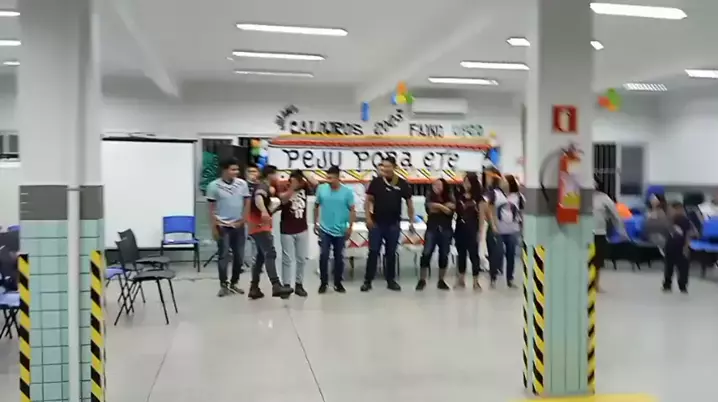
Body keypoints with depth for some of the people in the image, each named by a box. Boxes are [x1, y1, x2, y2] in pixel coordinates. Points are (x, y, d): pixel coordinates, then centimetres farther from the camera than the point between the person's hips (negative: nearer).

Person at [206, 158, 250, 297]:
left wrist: (242, 220, -2)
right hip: (222, 226, -3)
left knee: (239, 256, 7)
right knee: (223, 256, -1)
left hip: (238, 226, 3)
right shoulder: (214, 186, -8)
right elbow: (211, 208, -4)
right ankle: (223, 285, 9)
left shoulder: (242, 184, 0)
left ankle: (234, 283, 21)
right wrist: (214, 227, -7)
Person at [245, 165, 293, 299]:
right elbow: (258, 198, -35)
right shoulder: (262, 186, -10)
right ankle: (276, 286, -29)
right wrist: (264, 212, -52)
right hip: (260, 227, -11)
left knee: (261, 257, 13)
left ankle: (254, 288, 15)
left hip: (260, 227, 11)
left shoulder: (264, 187, 21)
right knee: (270, 254, -19)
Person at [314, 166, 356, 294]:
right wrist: (315, 223, 7)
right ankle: (323, 282, 14)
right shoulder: (321, 189, -4)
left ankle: (338, 283, 22)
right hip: (324, 230, 0)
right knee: (323, 256, 0)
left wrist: (350, 227, -5)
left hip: (340, 231, 0)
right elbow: (316, 206, 7)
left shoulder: (347, 192, -8)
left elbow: (352, 210, -3)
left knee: (339, 257, 9)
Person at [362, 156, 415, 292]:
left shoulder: (402, 184, -1)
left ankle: (391, 280, 19)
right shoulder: (376, 182, -3)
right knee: (373, 252, 1)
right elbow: (368, 200, 2)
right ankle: (368, 281, 7)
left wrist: (411, 222, 4)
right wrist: (368, 217, -8)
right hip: (376, 223, -1)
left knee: (391, 253, 10)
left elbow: (409, 203, 7)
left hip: (394, 224, 1)